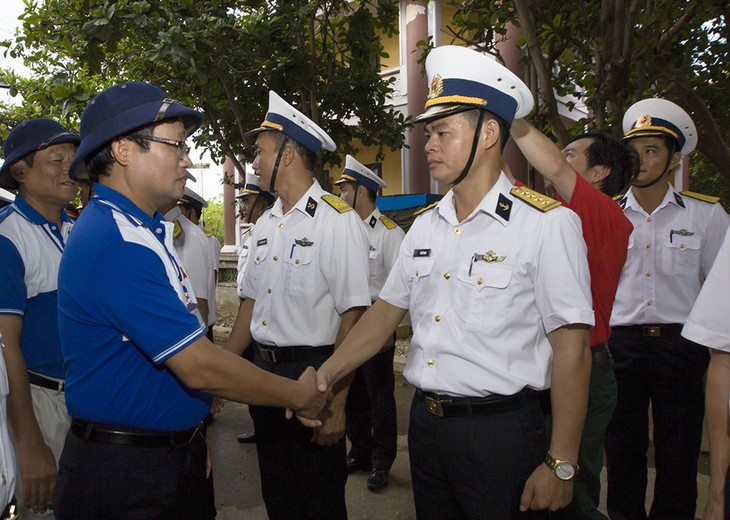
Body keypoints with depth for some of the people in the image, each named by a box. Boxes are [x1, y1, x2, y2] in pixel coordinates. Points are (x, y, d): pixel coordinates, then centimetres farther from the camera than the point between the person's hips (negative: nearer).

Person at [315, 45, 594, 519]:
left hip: (501, 430, -6)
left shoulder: (546, 223, -13)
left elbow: (572, 349, -14)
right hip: (425, 422, 6)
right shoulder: (426, 227, 7)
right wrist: (327, 373, 1)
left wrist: (560, 464, -14)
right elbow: (387, 312, 12)